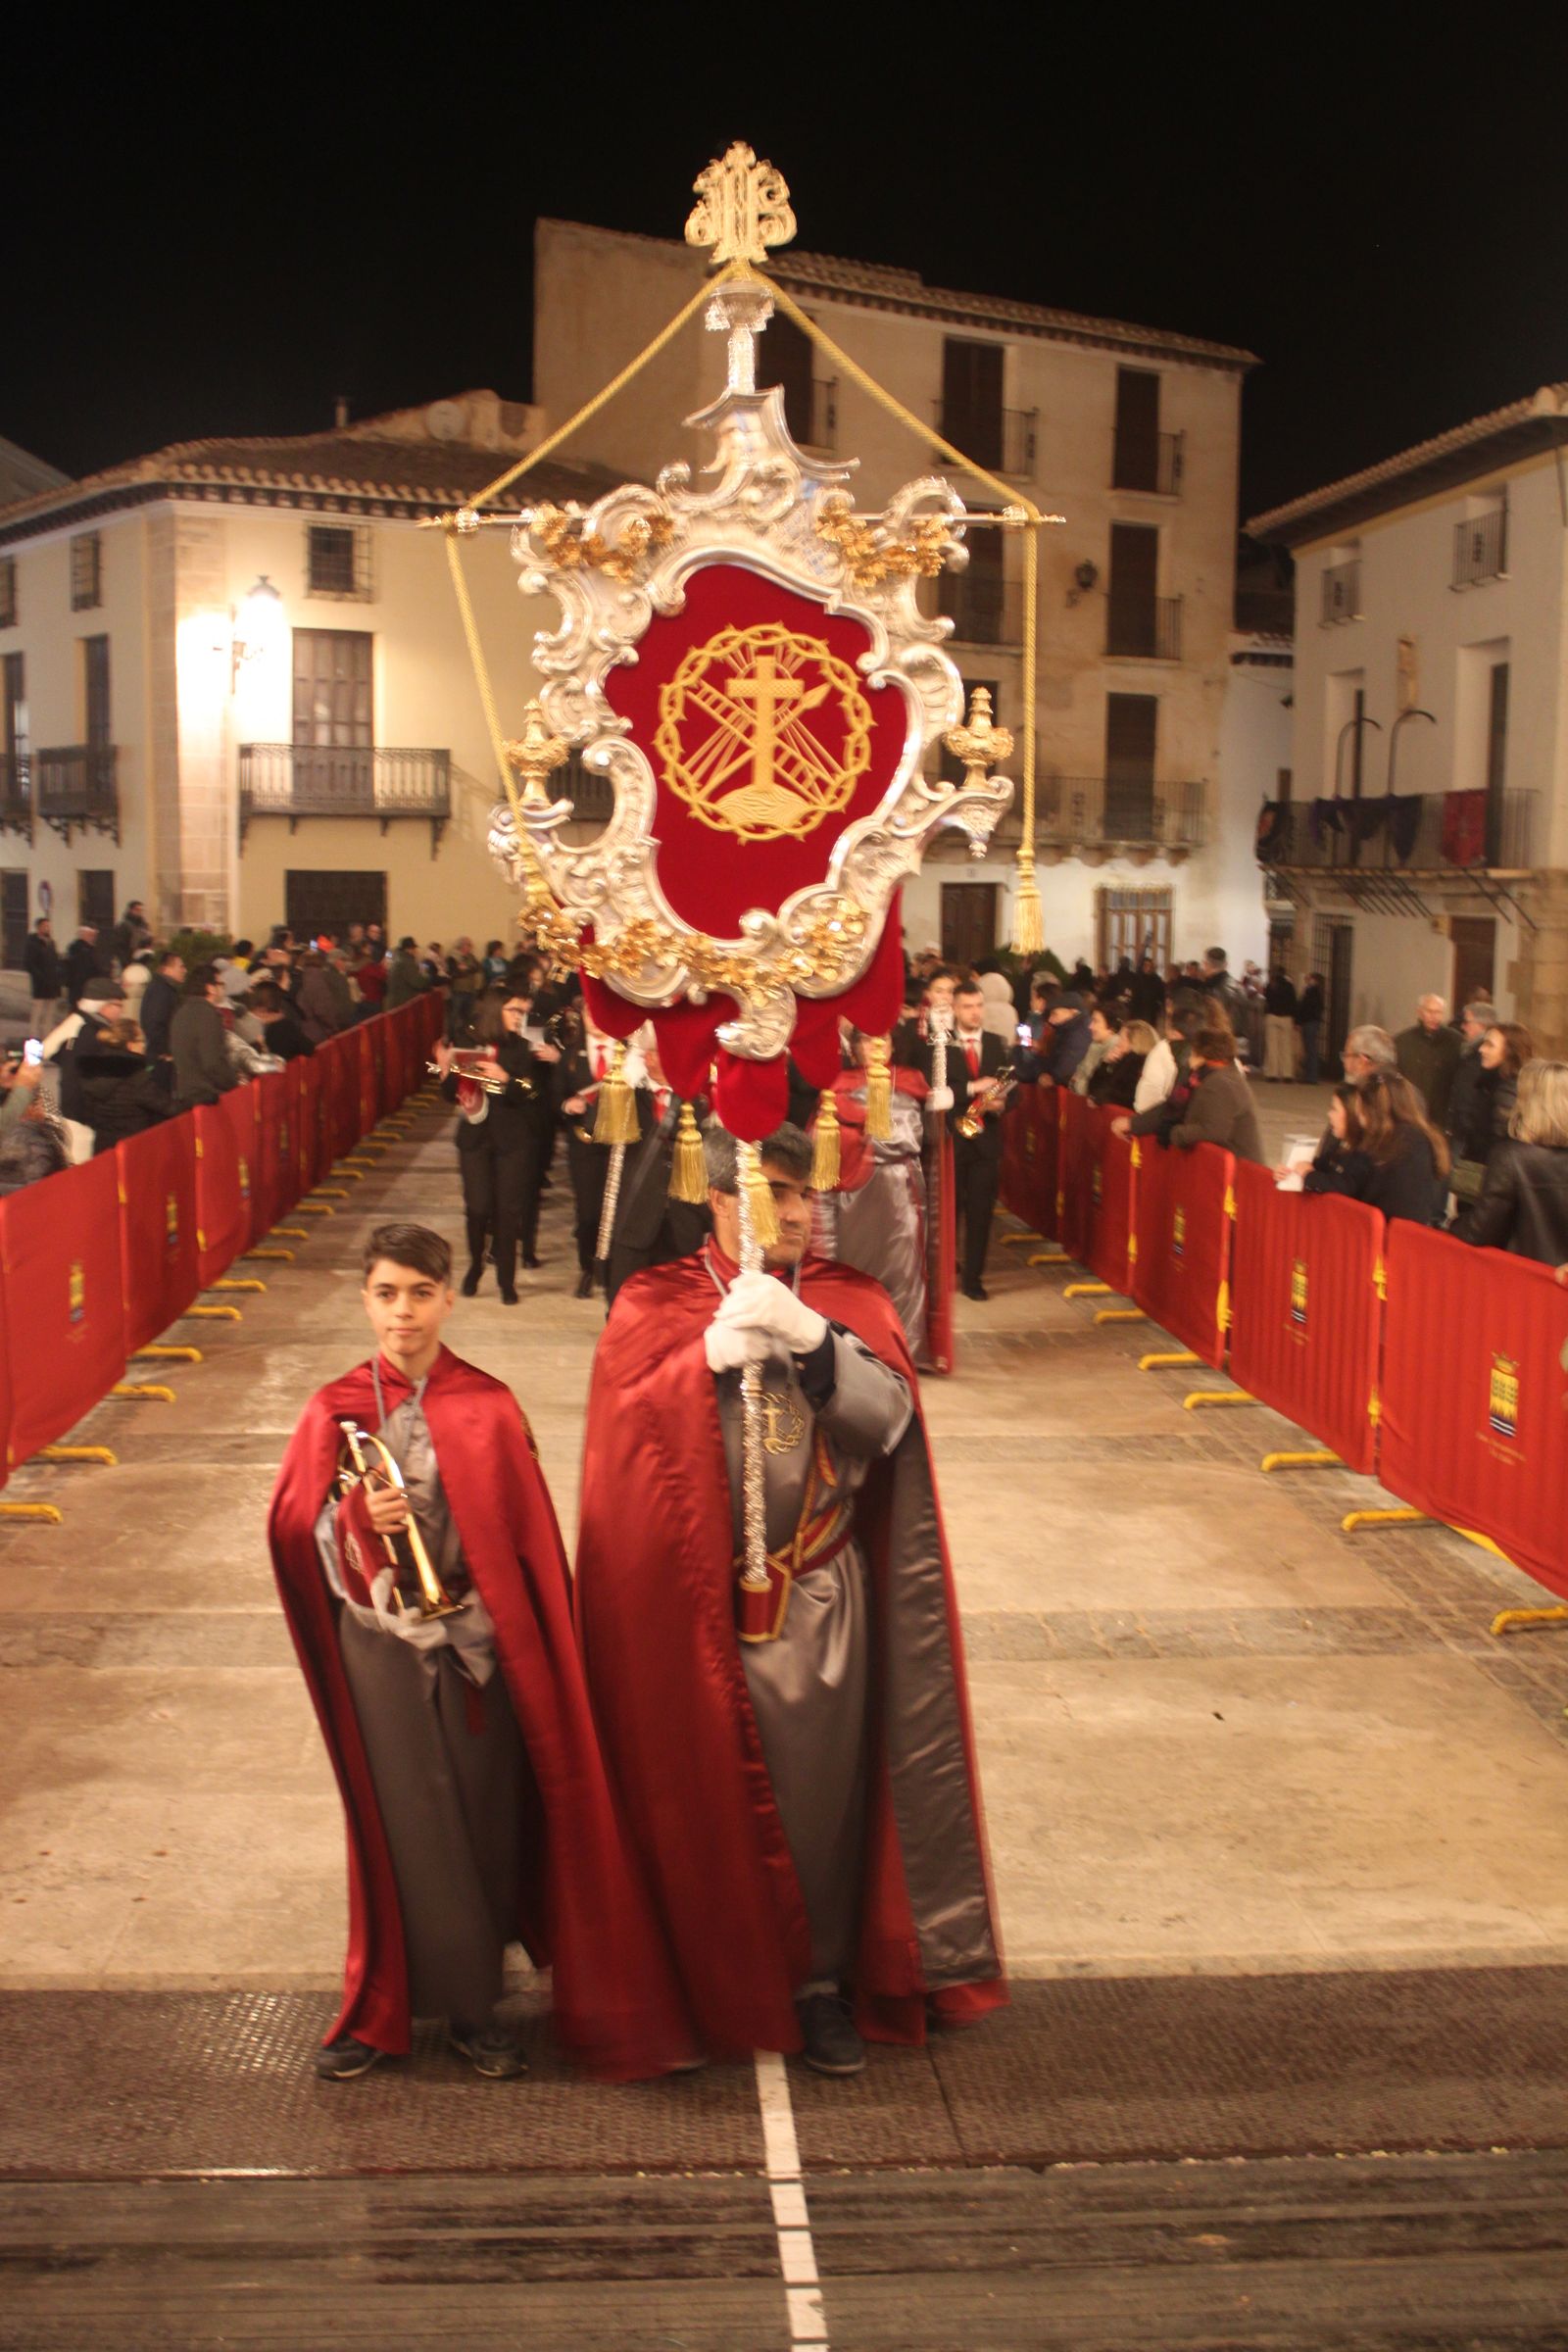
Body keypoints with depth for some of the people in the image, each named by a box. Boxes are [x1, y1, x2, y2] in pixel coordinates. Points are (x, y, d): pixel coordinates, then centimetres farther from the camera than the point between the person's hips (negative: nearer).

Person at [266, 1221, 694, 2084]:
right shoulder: (338, 1409, 0)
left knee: (485, 1813, 6)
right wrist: (357, 1518, -21)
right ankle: (468, 2002, 19)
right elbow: (291, 1524, -1)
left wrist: (529, 1646, -6)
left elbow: (527, 1537, -1)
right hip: (382, 1640, 0)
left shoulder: (487, 1408, -2)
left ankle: (471, 1995, 22)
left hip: (479, 1635, 0)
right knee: (408, 1818, 4)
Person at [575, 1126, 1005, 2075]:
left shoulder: (851, 1302, 5)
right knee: (704, 1793, 5)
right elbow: (628, 1422, -12)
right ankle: (701, 1983, 23)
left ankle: (820, 1983, 22)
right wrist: (712, 1352, -26)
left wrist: (811, 1337, -24)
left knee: (817, 1788, 6)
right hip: (698, 1599, -1)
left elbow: (888, 1414, -10)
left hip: (820, 1599, 1)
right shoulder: (654, 1305, 2)